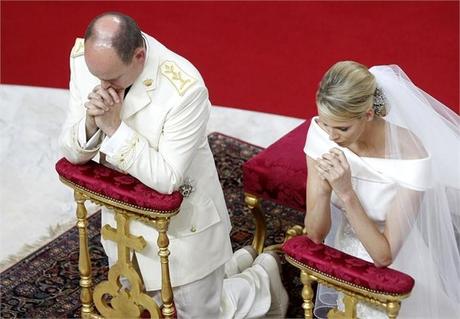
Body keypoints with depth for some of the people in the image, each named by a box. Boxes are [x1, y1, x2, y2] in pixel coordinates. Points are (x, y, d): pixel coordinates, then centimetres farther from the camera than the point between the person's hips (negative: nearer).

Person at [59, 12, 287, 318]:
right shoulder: (83, 59, -16)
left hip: (182, 221, -6)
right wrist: (91, 122, -30)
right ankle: (234, 264, 42)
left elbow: (167, 178, -28)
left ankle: (263, 275, 39)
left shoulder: (185, 89, -32)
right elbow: (72, 153, -9)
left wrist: (114, 127, -33)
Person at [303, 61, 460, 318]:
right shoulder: (320, 132, -15)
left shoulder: (411, 156, -27)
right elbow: (316, 234, -12)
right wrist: (324, 188, -30)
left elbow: (383, 255, -23)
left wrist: (346, 192, -32)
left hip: (393, 270, -3)